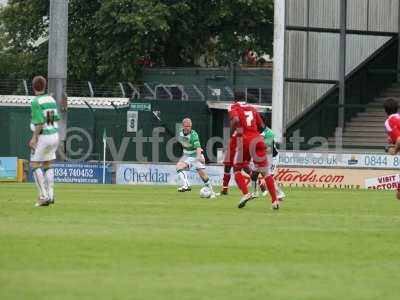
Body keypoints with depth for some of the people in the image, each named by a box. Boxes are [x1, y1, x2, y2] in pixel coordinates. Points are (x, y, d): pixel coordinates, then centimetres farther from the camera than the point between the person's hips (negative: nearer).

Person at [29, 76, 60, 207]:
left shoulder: (35, 101, -16)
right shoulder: (51, 99, 7)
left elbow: (40, 121, -22)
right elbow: (56, 118, 11)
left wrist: (34, 138, -18)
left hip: (42, 137, -7)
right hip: (54, 135, 7)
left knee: (34, 165, 1)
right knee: (47, 165, 17)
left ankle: (44, 196, -9)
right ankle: (50, 195, 12)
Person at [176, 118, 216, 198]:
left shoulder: (193, 135, -24)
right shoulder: (180, 134, -5)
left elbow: (198, 147, -38)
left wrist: (199, 156, -54)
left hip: (196, 156, -5)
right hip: (186, 156, 5)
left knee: (202, 174, -9)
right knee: (179, 166, -23)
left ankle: (211, 192, 7)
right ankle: (186, 185, -30)